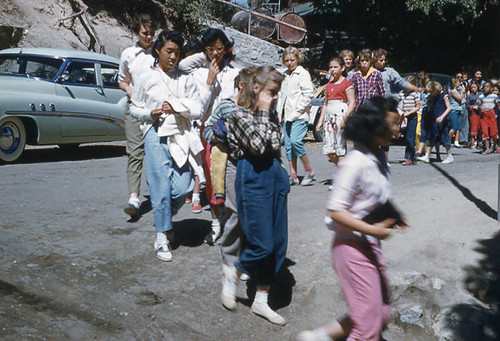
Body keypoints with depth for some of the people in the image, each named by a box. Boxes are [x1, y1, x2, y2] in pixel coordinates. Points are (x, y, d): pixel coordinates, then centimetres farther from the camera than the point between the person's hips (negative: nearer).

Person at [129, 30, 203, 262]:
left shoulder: (185, 79, 7)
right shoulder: (148, 79, 4)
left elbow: (198, 111, 4)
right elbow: (134, 108, 12)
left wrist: (176, 107, -11)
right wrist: (151, 113, -7)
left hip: (181, 137, 2)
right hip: (156, 137, -2)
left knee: (183, 187, -4)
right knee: (161, 188, -3)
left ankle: (164, 216, 28)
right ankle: (162, 236, 11)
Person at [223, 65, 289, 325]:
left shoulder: (271, 114, 12)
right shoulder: (240, 114, -9)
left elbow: (275, 144, 9)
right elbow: (259, 145, -21)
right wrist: (263, 113, -15)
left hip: (274, 177, 8)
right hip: (253, 179, -7)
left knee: (278, 244, 8)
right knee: (262, 244, -7)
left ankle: (261, 301, 21)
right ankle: (232, 276, 24)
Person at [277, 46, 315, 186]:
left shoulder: (302, 73, -3)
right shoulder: (285, 75, 18)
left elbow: (309, 93, -10)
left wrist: (297, 110, -14)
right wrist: (280, 111, 11)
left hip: (299, 116, -7)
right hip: (287, 116, 7)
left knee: (295, 141, -20)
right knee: (288, 144, 4)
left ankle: (309, 171, -5)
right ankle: (293, 176, 10)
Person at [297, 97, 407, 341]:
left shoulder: (379, 158, 5)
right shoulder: (355, 163, -21)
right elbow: (336, 211, -23)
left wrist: (391, 219, 4)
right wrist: (373, 230, -24)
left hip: (371, 246, 9)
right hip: (353, 247, -9)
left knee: (382, 313, 19)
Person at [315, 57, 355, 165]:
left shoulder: (346, 83, -1)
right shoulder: (329, 85, 18)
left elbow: (352, 103, -9)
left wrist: (345, 118, -21)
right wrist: (320, 121, 17)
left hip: (340, 115, -7)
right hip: (329, 116, 7)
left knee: (340, 147, -7)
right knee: (328, 149, 2)